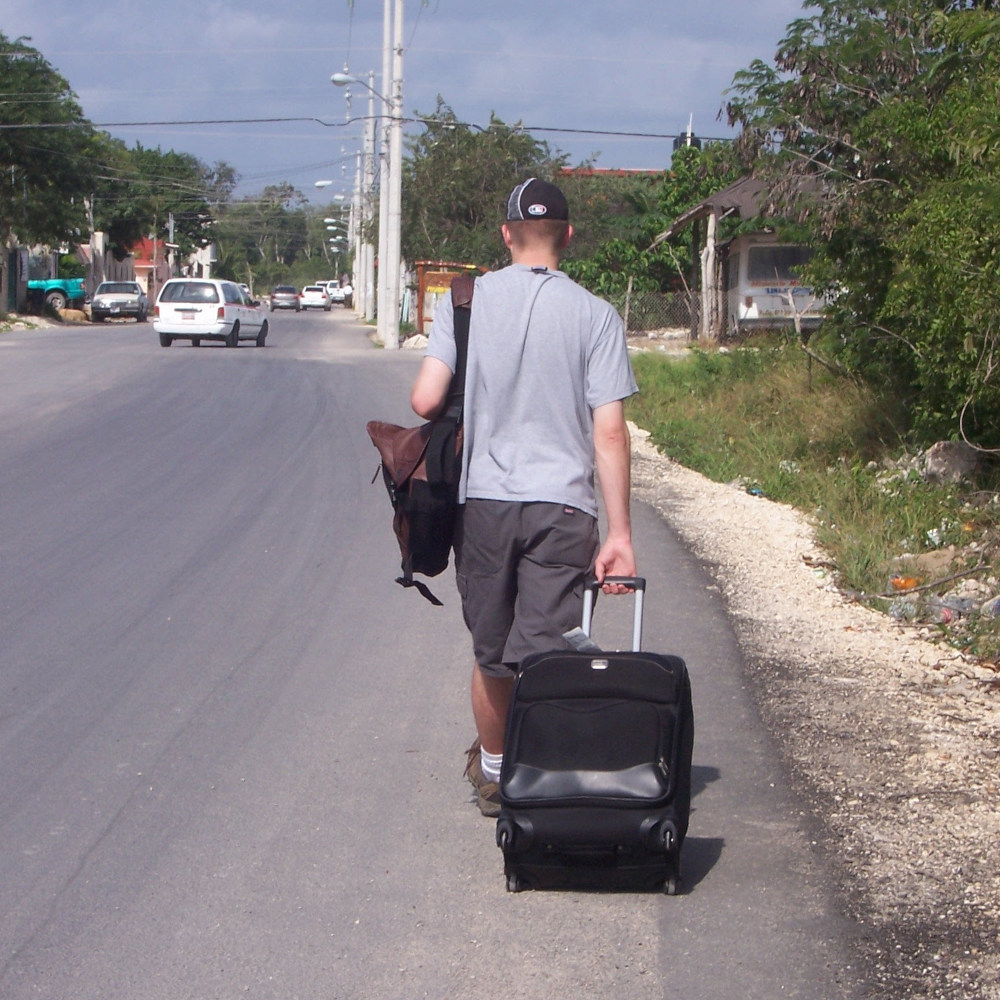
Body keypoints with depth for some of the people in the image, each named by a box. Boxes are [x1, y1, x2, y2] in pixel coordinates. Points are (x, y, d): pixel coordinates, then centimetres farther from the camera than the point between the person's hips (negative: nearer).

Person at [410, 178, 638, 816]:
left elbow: (426, 400, -7)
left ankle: (493, 774, 34)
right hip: (562, 507, -2)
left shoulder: (466, 299, 1)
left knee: (492, 655, 18)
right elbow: (609, 433, -6)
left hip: (483, 500, 2)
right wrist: (620, 533, -3)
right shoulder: (595, 315, -2)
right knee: (546, 659, 2)